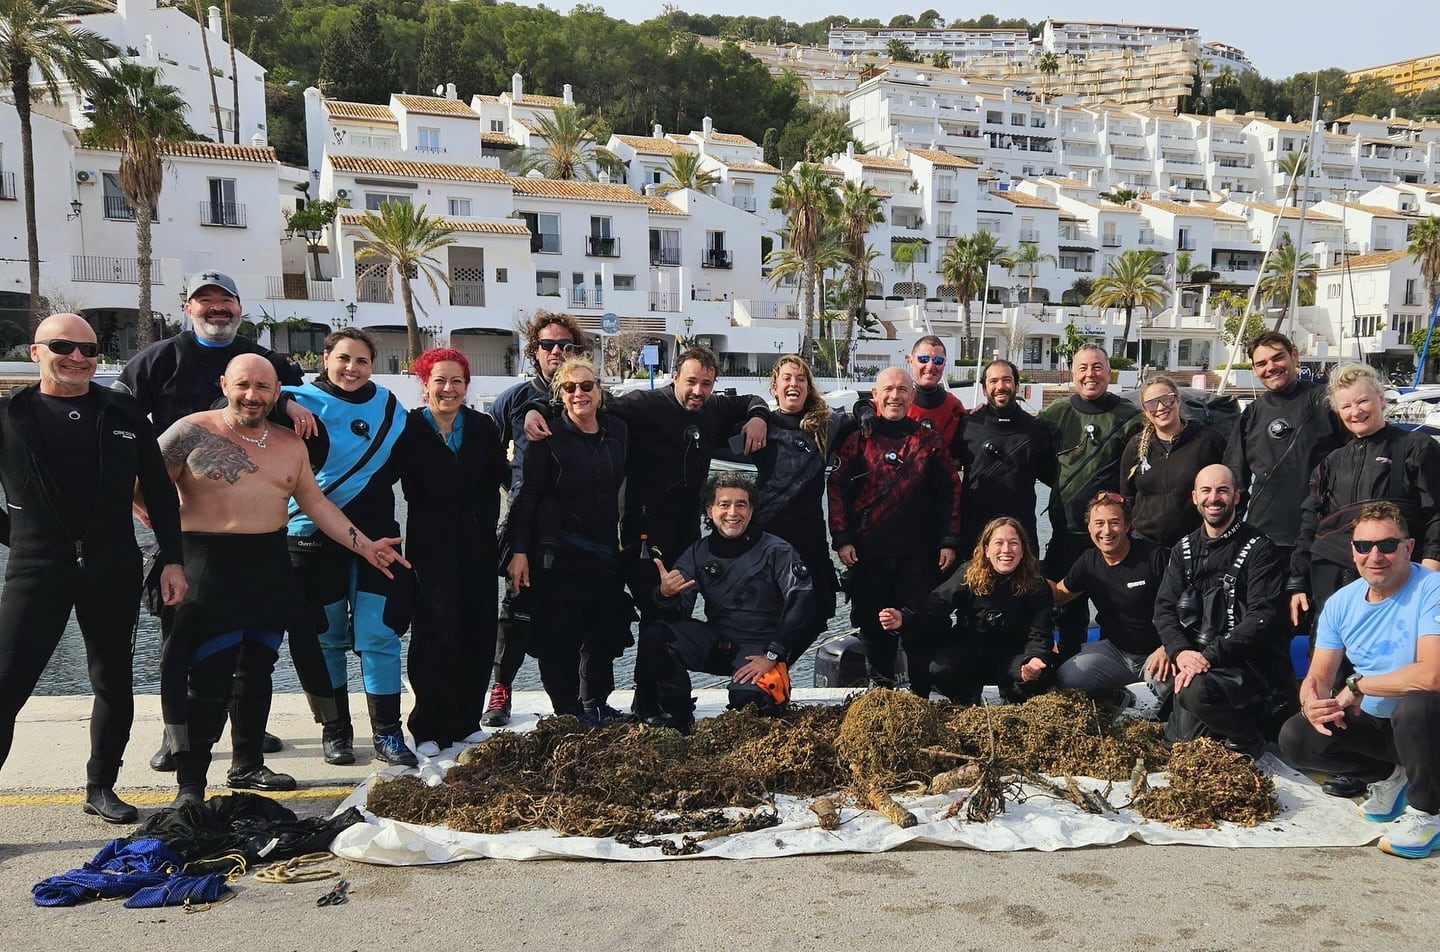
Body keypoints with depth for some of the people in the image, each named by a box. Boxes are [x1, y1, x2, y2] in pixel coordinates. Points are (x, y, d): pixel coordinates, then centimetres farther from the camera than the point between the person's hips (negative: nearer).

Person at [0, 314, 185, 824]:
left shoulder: (123, 415, 5)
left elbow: (159, 492, 7)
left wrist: (171, 560, 3)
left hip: (113, 569, 2)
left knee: (114, 682, 10)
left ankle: (101, 787, 26)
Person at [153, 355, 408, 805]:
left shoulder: (290, 444, 11)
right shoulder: (192, 432, -5)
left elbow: (315, 502, 15)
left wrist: (364, 544, 10)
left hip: (270, 565, 6)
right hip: (209, 565, -5)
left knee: (257, 670, 14)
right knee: (207, 678, -6)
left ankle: (248, 765, 28)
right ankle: (190, 783, 4)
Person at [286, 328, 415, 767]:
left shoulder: (388, 408, 6)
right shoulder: (302, 402, -3)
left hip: (374, 536, 2)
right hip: (314, 538, -1)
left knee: (379, 636, -3)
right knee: (327, 639, 7)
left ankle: (388, 733, 5)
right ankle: (335, 730, 20)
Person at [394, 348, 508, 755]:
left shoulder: (482, 427, 7)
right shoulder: (408, 428, -1)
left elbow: (500, 478, 12)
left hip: (478, 547, 4)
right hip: (431, 549, -3)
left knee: (479, 634, 5)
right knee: (438, 635, -7)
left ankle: (467, 721, 20)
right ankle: (430, 729, 6)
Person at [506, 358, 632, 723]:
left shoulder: (618, 431, 5)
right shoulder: (549, 436, -9)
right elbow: (527, 496, -11)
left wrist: (625, 538, 15)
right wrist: (520, 551, -16)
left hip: (605, 552, 5)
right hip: (557, 553, -5)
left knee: (605, 632, 12)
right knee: (559, 638, -1)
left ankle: (595, 705, 28)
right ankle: (568, 713, 13)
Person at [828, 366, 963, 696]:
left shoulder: (929, 441, 4)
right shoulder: (858, 440, 3)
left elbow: (950, 492, 5)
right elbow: (837, 489, 1)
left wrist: (949, 541, -1)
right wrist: (841, 539, -5)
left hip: (918, 553, 0)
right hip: (867, 552, 1)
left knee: (921, 626, 1)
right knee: (874, 626, 10)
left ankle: (922, 694, 13)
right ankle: (880, 690, 28)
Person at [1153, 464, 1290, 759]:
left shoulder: (1258, 548, -5)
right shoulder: (1184, 549, 12)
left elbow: (1261, 618, -15)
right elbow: (1164, 607, 4)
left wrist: (1209, 656, -24)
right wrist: (1180, 652, -16)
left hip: (1250, 661, -5)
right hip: (1195, 657, 5)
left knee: (1196, 690, -34)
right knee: (1182, 741, -7)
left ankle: (1248, 735, -4)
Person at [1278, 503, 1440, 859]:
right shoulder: (1341, 603, 0)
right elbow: (1318, 677, 1)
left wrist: (1357, 685, -21)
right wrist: (1312, 704, -24)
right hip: (1371, 723, 6)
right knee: (1294, 739, -14)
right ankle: (1388, 777, 13)